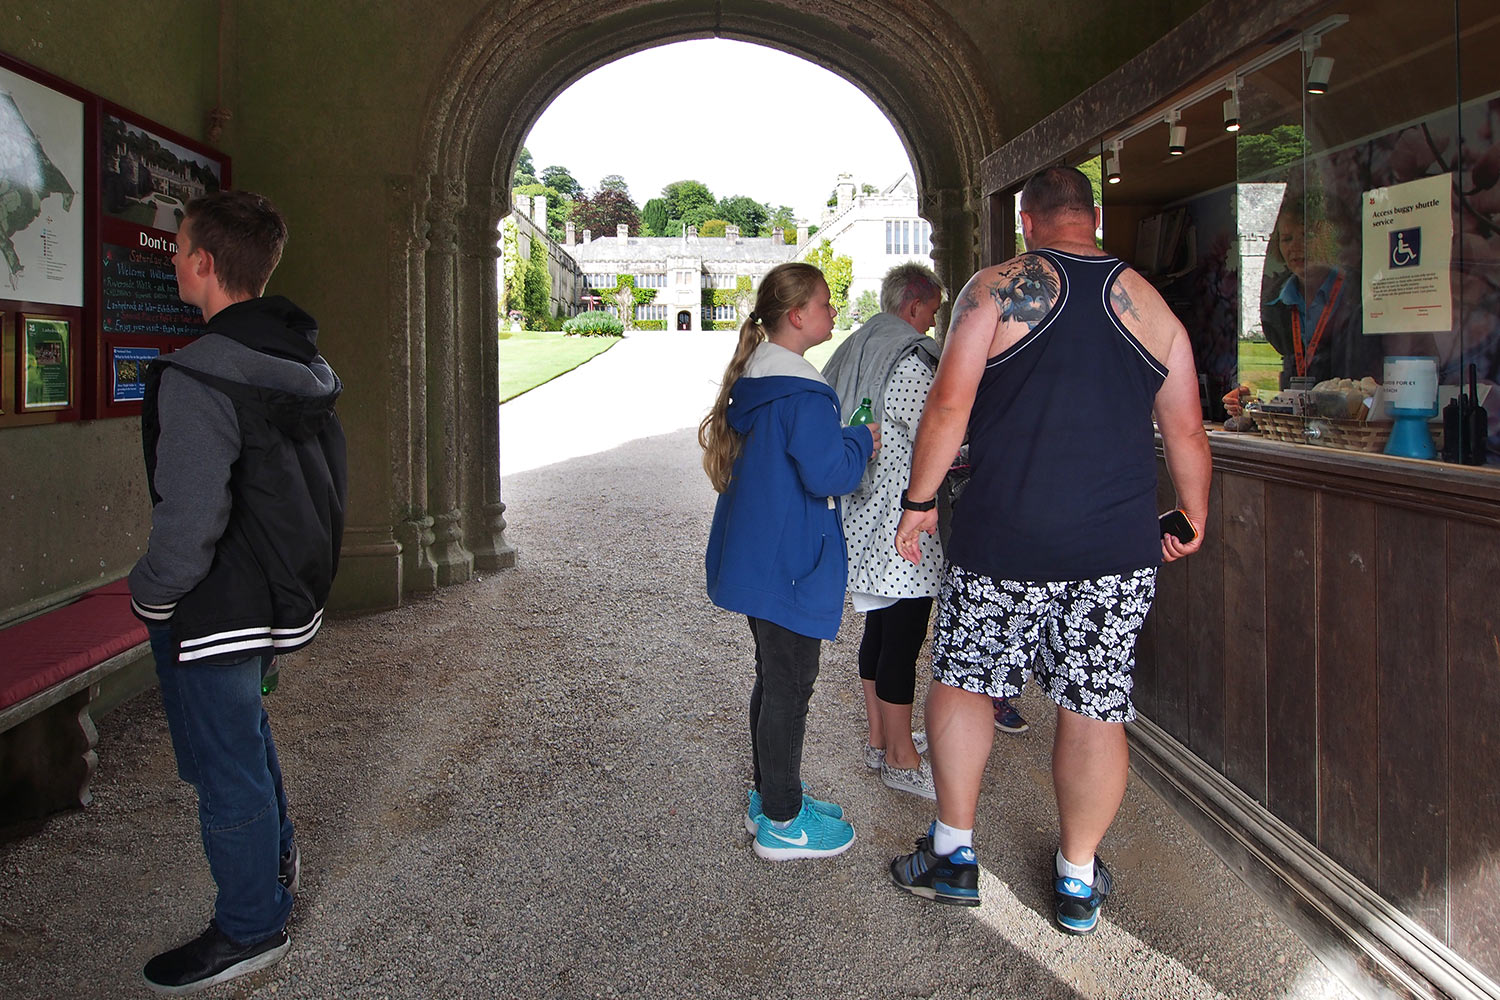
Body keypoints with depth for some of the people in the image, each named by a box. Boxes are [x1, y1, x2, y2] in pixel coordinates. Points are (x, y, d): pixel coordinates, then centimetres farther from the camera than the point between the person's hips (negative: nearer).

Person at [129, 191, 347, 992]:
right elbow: (327, 471, 12)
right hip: (284, 590, 9)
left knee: (223, 762, 8)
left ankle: (250, 928, 26)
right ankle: (275, 855, 49)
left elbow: (190, 522, -30)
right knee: (246, 728, 30)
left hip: (214, 609, -9)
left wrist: (150, 590, -12)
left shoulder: (198, 379, -26)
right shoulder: (302, 362, 2)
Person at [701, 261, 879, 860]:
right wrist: (861, 441, -6)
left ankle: (771, 796, 32)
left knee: (775, 677, 19)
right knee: (789, 683, 0)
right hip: (789, 563, -10)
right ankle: (781, 823, 12)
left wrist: (843, 443, 15)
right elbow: (828, 474, -24)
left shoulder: (754, 379, 11)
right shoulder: (801, 392, -21)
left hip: (757, 558, 10)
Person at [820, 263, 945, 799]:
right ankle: (902, 760, 9)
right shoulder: (910, 363, -16)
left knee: (879, 625, 18)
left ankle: (880, 738, 30)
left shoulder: (856, 349, 12)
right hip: (902, 525, -10)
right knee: (903, 637, -1)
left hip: (864, 514, 10)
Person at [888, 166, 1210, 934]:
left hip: (1004, 540, -3)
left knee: (962, 679, 15)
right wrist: (1193, 520, 24)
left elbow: (950, 402, -10)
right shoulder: (1151, 305, 8)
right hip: (1117, 546, 3)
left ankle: (954, 855, 23)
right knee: (1094, 710, 9)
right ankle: (1078, 882, 24)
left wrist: (919, 499, 0)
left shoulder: (997, 288, -3)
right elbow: (1186, 430, 11)